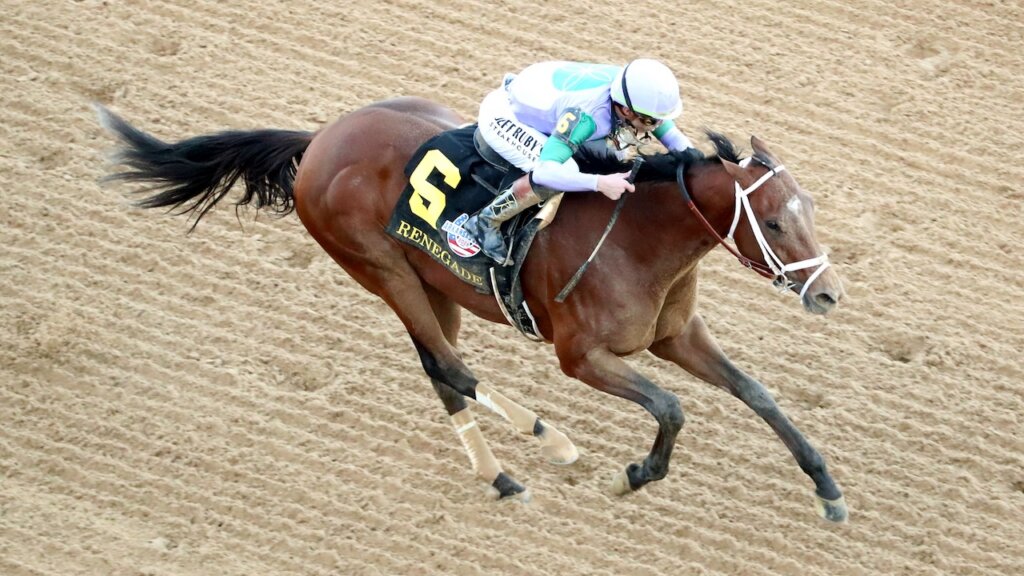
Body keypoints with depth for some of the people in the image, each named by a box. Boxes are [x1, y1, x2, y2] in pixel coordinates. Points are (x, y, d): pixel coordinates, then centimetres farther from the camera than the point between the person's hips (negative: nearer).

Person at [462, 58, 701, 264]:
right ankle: (486, 222, -11)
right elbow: (544, 172, -47)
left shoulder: (636, 91, -19)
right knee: (564, 170, -30)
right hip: (501, 116, -8)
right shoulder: (586, 115, -40)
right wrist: (600, 182, -56)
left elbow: (675, 140, -5)